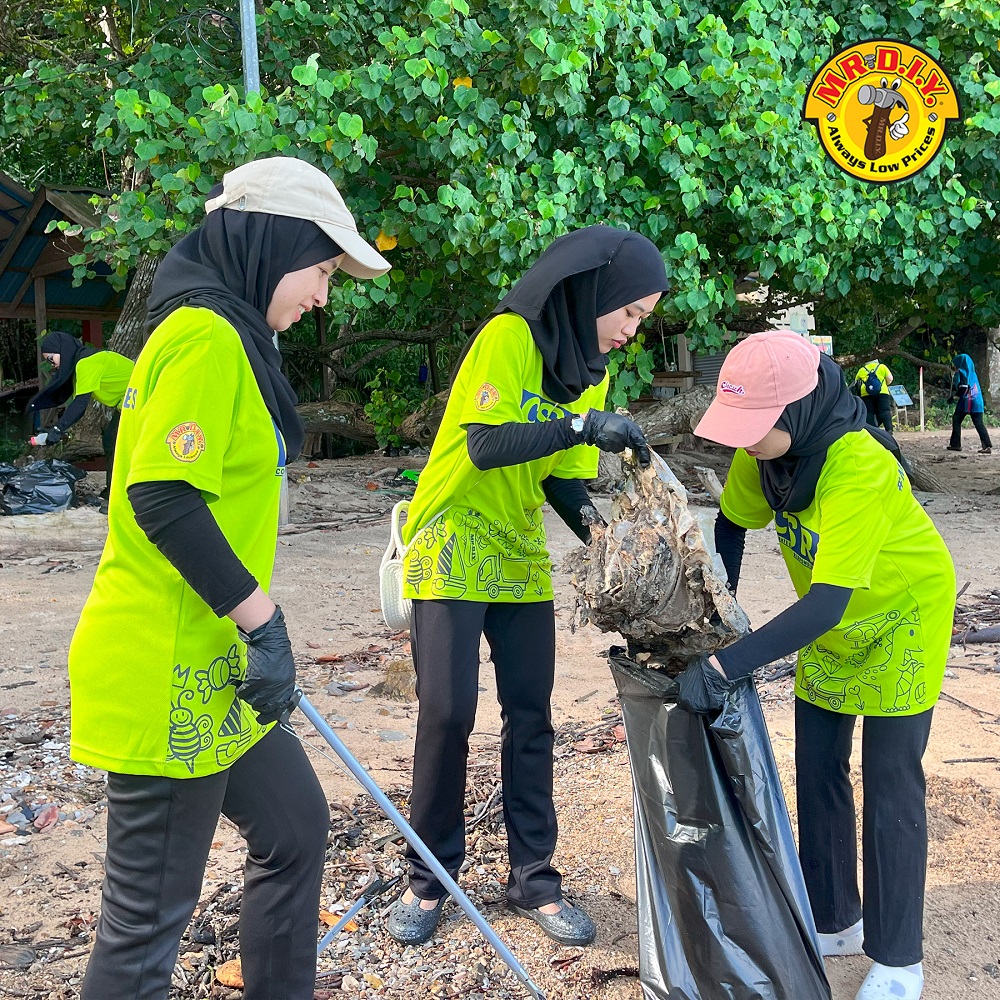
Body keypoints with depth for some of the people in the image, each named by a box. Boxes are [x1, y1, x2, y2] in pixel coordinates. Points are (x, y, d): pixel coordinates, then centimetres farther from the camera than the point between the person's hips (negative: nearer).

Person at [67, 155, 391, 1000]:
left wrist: (255, 630, 23)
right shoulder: (206, 335, -15)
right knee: (152, 911, 2)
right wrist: (262, 619, -19)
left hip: (213, 667, 10)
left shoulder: (230, 338, 16)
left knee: (296, 829, 21)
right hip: (167, 678, -10)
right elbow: (161, 495, -24)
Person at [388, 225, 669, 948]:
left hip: (521, 562, 6)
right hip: (452, 553, -6)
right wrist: (584, 422, -32)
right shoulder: (509, 337, -15)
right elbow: (486, 445, -25)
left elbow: (562, 480, 4)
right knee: (447, 713, -6)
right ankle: (429, 879, 12)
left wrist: (597, 529, -15)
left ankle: (534, 878, 16)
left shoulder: (590, 371, 6)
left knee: (531, 719, 5)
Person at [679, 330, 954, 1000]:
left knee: (890, 785, -4)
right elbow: (732, 522, -1)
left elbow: (828, 601, -42)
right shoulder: (767, 445, -18)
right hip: (829, 620, 7)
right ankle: (835, 922, 27)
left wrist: (725, 665, -47)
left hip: (901, 614, -7)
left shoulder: (859, 467, -38)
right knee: (818, 770, 11)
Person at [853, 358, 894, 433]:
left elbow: (856, 382, 18)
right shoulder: (882, 367, 19)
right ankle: (889, 430, -13)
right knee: (885, 412, -3)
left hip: (865, 394, 1)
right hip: (882, 393, -1)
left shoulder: (861, 370, 23)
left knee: (869, 413, 2)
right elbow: (890, 379, 11)